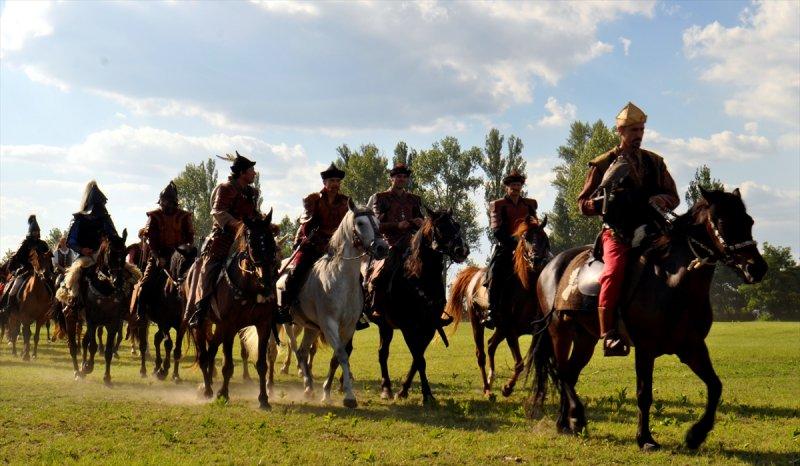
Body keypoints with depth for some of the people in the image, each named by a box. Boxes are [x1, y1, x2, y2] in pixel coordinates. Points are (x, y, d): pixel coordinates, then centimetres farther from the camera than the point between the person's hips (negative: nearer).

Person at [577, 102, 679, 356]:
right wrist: (602, 202, -17)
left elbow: (673, 196, 18)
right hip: (617, 233, -4)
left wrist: (662, 200, -7)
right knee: (615, 270, -30)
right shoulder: (603, 164, 4)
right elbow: (583, 204, 6)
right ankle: (609, 333, -27)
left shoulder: (654, 161, 14)